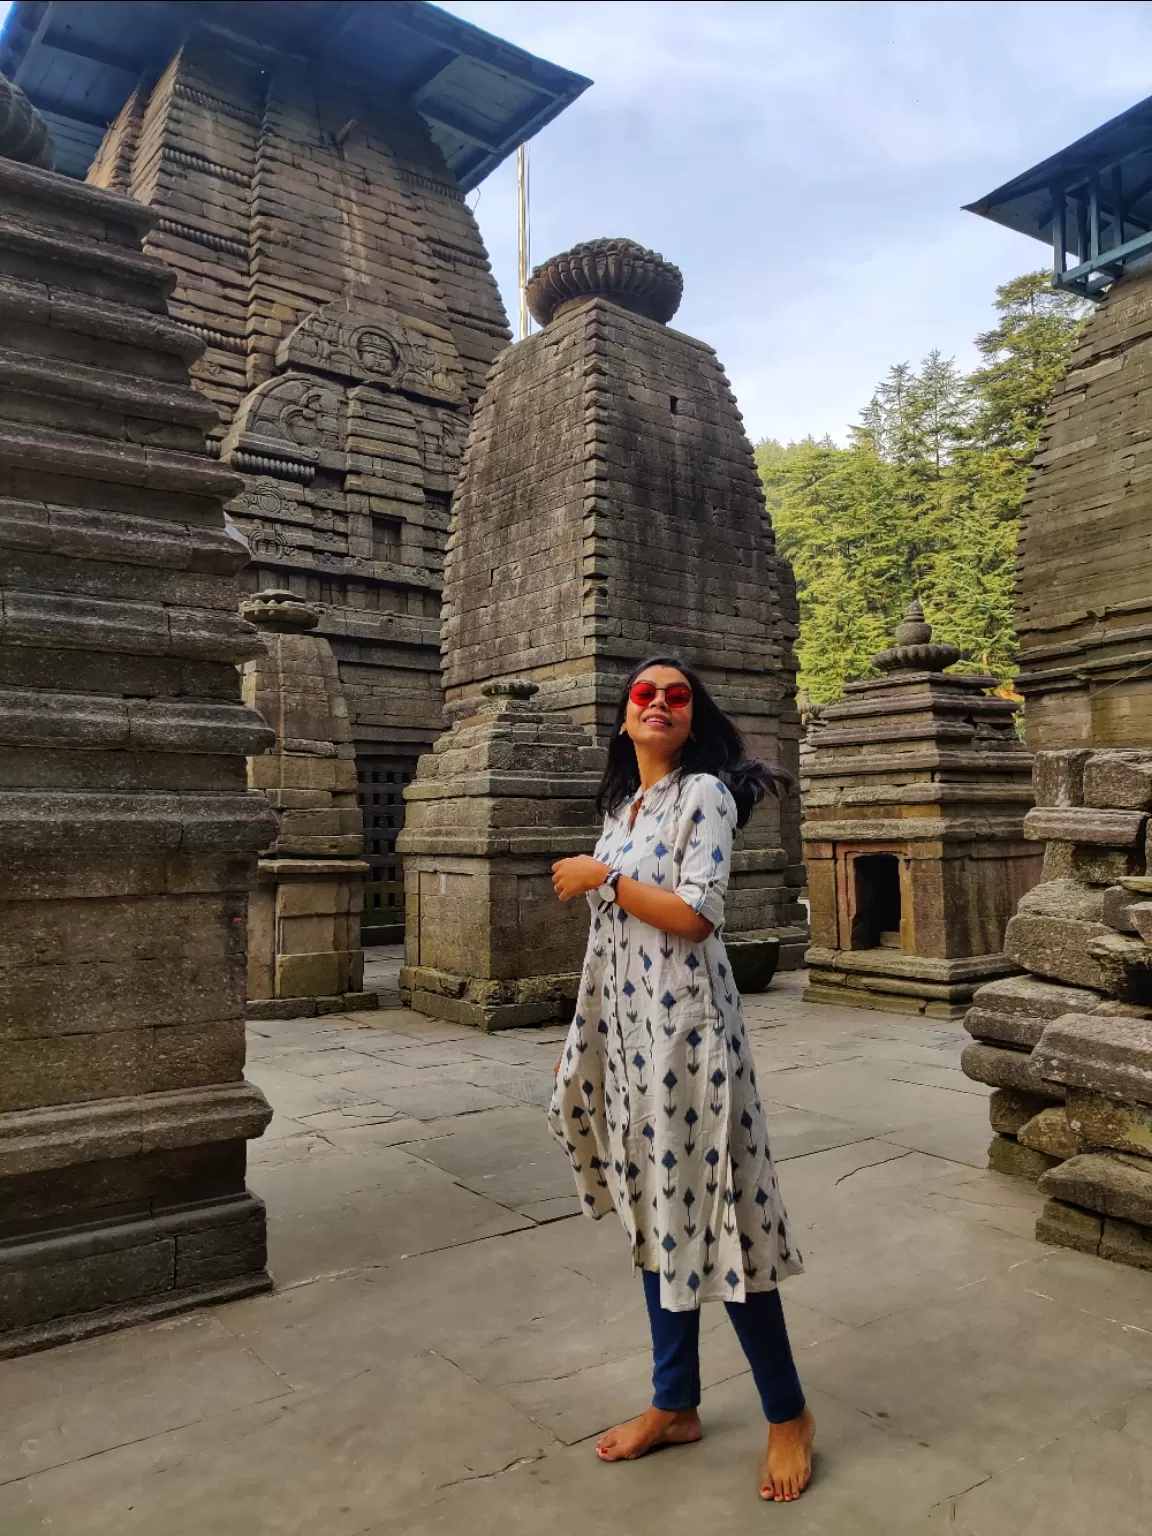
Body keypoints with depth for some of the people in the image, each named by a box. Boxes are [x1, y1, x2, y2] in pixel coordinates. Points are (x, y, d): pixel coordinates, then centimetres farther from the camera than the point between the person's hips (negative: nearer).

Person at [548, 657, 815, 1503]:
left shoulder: (705, 793, -8)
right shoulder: (622, 809, 13)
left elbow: (694, 917, -19)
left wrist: (600, 877, -11)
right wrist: (579, 1042, 17)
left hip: (684, 1029, -7)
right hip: (624, 1036, 7)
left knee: (712, 1211, -1)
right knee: (655, 1210, 15)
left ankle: (788, 1413, 20)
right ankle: (674, 1404, 31)